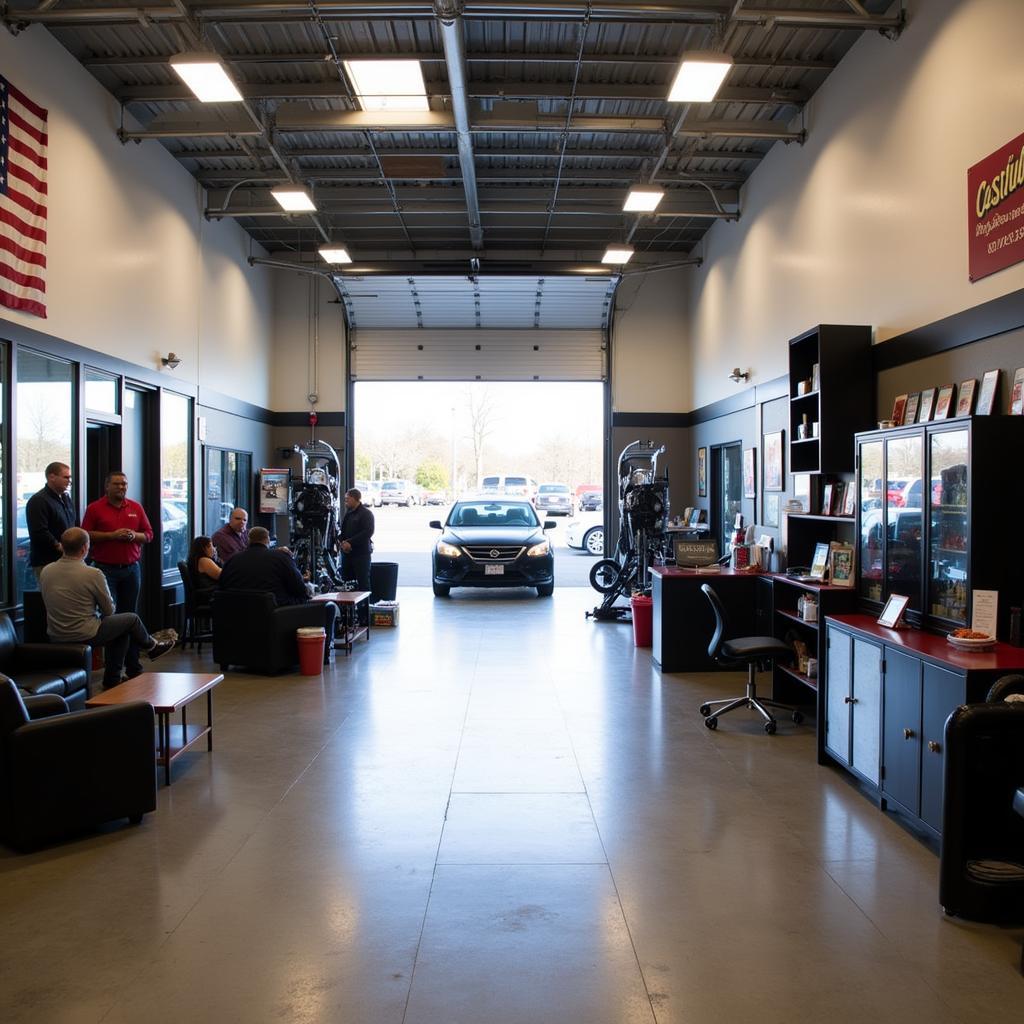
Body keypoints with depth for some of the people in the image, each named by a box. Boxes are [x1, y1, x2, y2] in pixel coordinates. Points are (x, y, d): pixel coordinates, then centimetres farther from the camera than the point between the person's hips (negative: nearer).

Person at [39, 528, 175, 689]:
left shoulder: (45, 571, -4)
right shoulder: (93, 574, -22)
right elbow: (109, 610, -9)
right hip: (85, 636, -7)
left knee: (121, 628, 26)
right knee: (132, 618, 15)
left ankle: (112, 681, 32)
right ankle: (151, 647, 44)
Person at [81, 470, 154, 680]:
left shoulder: (136, 508, 11)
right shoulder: (95, 508, 1)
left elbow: (148, 534, 13)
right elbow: (85, 535, -4)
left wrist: (134, 535, -7)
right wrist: (112, 535, -13)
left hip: (132, 567, 3)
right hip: (106, 568, -3)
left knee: (130, 615, 7)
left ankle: (133, 665, 12)